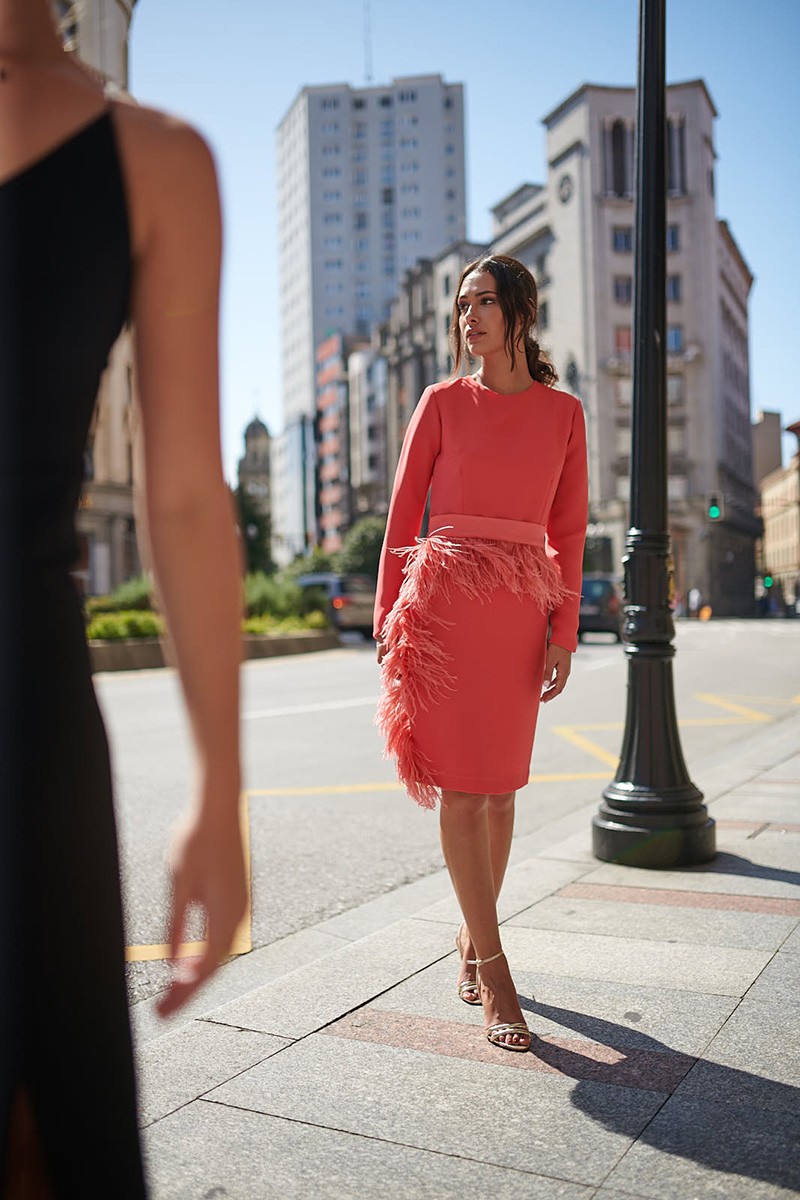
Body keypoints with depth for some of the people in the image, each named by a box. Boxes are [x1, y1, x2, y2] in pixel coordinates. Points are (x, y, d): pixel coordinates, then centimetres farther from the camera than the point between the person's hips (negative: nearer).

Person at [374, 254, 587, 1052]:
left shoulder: (563, 412, 9)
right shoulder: (443, 402, 5)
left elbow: (568, 529, 8)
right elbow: (404, 510, 5)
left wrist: (564, 631, 2)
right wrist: (388, 613, -1)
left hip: (520, 613, 2)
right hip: (446, 600, -2)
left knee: (499, 787, 8)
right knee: (462, 788, -5)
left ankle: (471, 936, 29)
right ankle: (494, 973, 3)